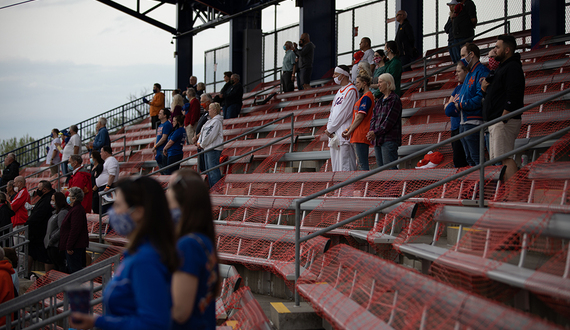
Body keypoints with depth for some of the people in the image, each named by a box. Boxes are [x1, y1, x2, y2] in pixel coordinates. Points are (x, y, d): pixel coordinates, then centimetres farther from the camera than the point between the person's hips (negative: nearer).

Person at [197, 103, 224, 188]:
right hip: (207, 148, 10)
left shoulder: (217, 122, -12)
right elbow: (202, 132, 19)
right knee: (209, 171, 13)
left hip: (214, 149, -10)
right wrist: (199, 142, 5)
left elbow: (211, 136, -17)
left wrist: (202, 144, -9)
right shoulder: (210, 121, 19)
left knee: (213, 171, -11)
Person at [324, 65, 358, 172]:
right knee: (336, 165, 8)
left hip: (344, 132, -9)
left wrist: (330, 129, -10)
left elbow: (344, 113, -13)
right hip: (333, 134, 9)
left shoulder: (351, 90, -7)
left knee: (345, 167, -11)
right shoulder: (339, 91, 22)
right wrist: (329, 128, 2)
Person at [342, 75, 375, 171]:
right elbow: (356, 117, 21)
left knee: (362, 165, -11)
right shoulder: (366, 97, 21)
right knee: (362, 164, 10)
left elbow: (360, 117, -15)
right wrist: (348, 129, 11)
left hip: (360, 135, -10)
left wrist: (349, 132, -8)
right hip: (358, 137, 10)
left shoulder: (366, 97, -10)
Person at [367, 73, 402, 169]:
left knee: (389, 168, -13)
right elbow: (374, 118, 14)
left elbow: (389, 121, -13)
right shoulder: (379, 102, 20)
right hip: (378, 140, 8)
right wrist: (371, 131, -4)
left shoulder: (395, 99, -6)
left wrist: (376, 133, -15)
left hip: (389, 139, -8)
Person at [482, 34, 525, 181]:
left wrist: (502, 119, -21)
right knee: (497, 158, 9)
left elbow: (512, 97, -19)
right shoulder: (501, 67, 22)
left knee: (506, 158, -16)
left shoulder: (512, 68, -11)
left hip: (504, 121, -11)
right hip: (495, 122, 11)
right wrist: (485, 84, 7)